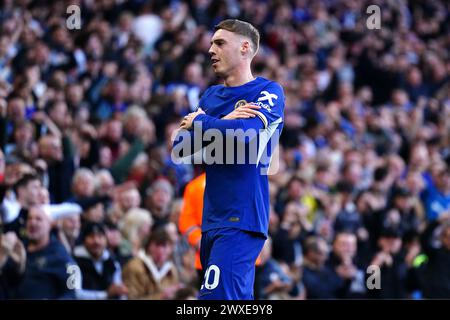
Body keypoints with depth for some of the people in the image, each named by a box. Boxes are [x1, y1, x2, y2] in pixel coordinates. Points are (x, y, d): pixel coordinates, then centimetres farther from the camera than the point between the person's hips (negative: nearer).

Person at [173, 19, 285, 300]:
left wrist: (198, 123, -4)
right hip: (212, 220, 7)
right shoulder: (211, 96, 17)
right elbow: (179, 148, 9)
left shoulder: (269, 92, -2)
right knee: (238, 300, 8)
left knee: (217, 296, -18)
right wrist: (223, 123, -7)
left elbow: (245, 132, -20)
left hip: (241, 220, -7)